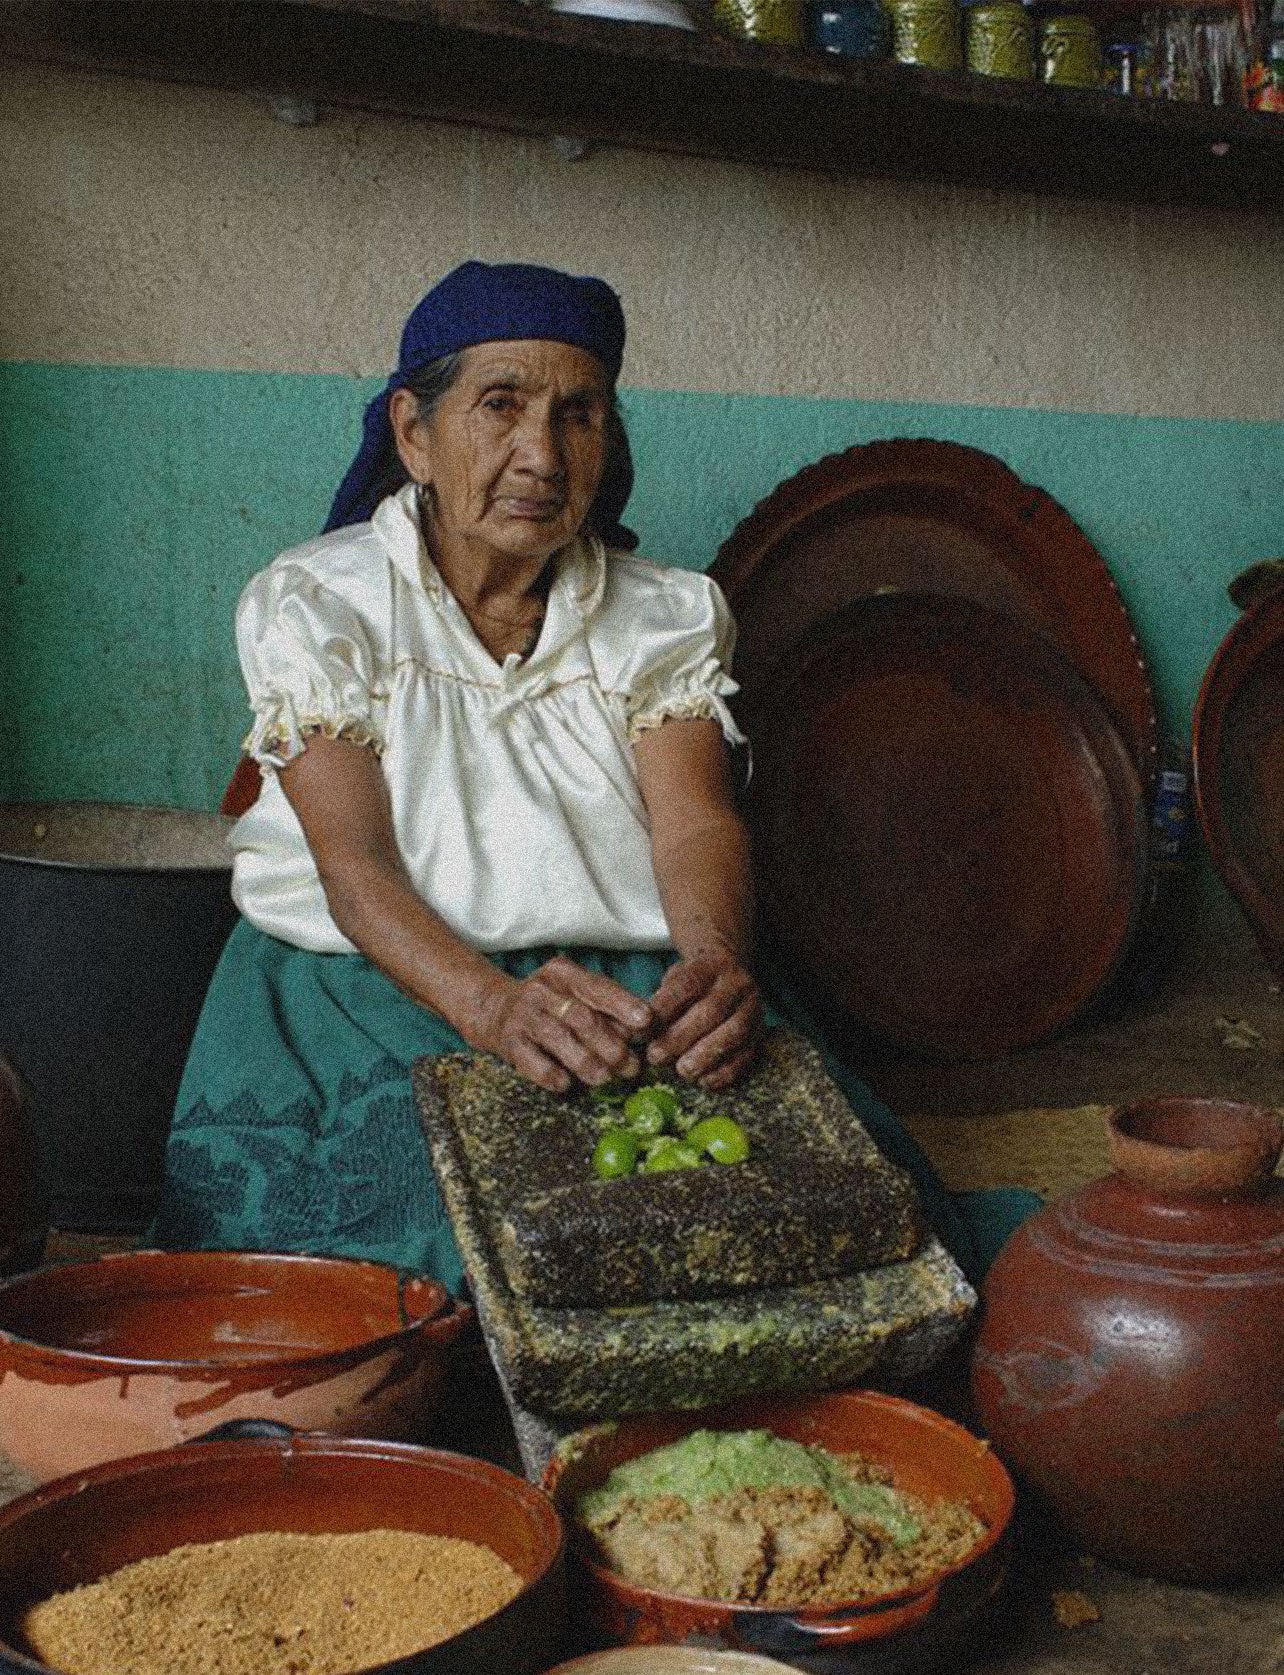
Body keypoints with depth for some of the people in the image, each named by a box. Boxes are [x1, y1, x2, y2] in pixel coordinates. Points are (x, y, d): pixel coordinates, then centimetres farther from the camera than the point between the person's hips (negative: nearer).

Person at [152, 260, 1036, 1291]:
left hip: (637, 994, 3)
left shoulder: (667, 615, 10)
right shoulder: (312, 606, 1)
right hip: (371, 988, -2)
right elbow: (354, 867, -11)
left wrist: (718, 965, -29)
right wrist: (495, 1008, -30)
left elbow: (697, 823, -5)